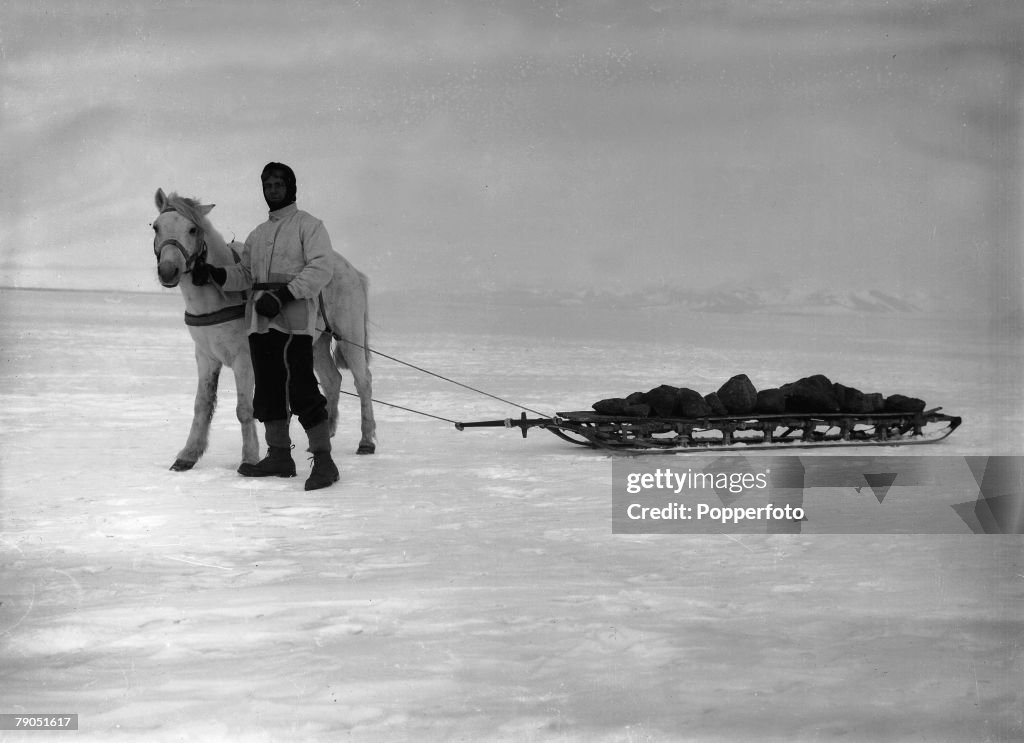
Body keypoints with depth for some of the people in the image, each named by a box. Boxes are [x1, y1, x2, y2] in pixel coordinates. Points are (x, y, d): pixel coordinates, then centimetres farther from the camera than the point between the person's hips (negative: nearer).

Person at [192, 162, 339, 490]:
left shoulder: (307, 224, 1)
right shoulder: (258, 234, 24)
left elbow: (321, 268, -11)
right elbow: (244, 274, 19)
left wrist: (284, 294, -20)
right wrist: (215, 274, -1)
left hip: (294, 319, -7)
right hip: (259, 321, 8)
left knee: (301, 388, -12)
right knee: (268, 390, 11)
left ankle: (323, 460, -9)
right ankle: (279, 456, 21)